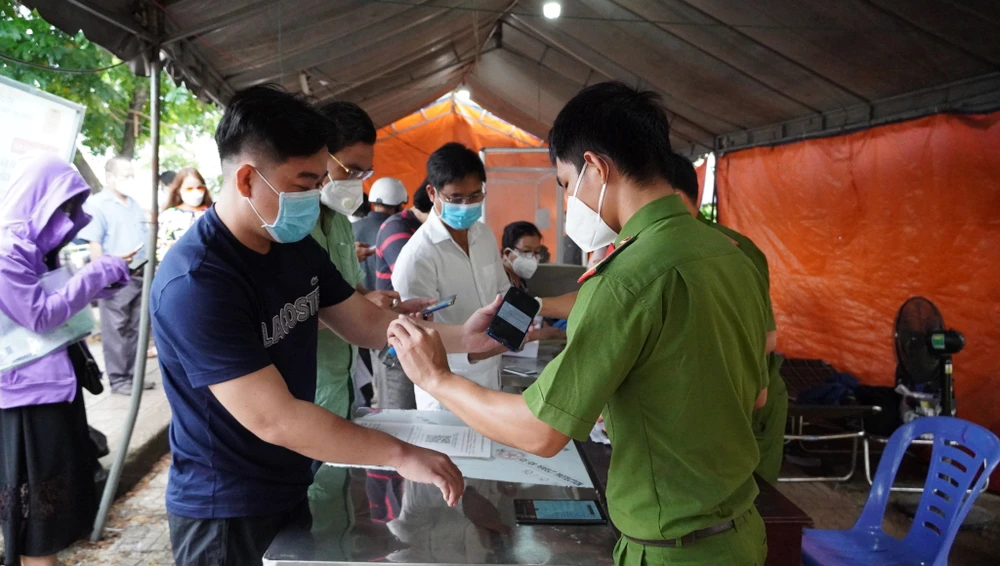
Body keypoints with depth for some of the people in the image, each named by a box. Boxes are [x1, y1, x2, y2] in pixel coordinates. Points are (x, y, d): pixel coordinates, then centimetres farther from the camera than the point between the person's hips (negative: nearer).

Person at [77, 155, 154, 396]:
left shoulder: (136, 206, 17)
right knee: (115, 331, -2)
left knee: (134, 329, 11)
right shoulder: (97, 205, -6)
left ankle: (132, 374, 18)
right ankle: (118, 379, 5)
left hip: (139, 277, 7)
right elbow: (94, 245, -12)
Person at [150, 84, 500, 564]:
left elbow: (366, 323, 4)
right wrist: (401, 456, -27)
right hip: (225, 514, -7)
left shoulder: (297, 248, -1)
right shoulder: (195, 283, -27)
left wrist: (461, 337, -10)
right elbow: (274, 419, -30)